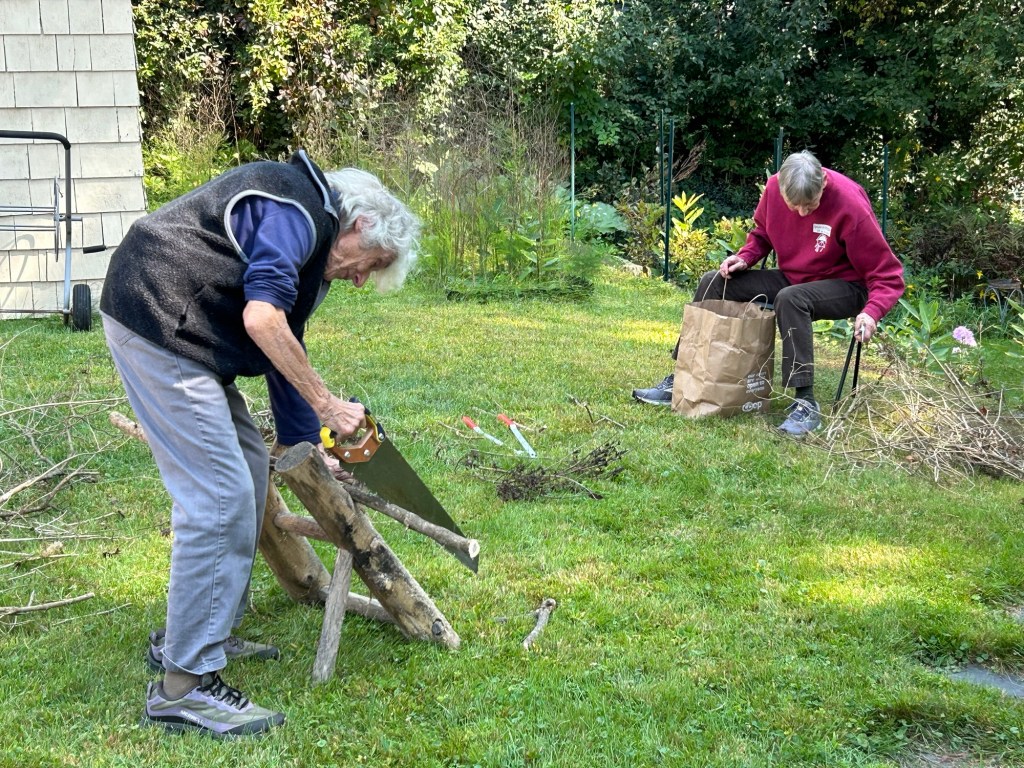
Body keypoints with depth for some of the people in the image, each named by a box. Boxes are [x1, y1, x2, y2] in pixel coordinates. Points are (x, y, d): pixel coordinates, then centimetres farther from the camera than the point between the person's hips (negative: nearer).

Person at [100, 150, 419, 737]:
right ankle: (185, 685, -6)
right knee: (219, 494, -12)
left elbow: (286, 346, 26)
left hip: (181, 335, 11)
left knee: (249, 466, 15)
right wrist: (328, 404, -15)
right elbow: (262, 319, -23)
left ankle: (203, 631, 26)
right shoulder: (297, 210, -12)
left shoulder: (306, 248, 20)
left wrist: (312, 440, 28)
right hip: (155, 322, -11)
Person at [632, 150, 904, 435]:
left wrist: (871, 312, -38)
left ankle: (805, 403, -33)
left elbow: (887, 275, -21)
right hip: (792, 277, 6)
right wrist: (745, 257, -10)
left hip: (846, 287, -6)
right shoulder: (774, 187, -12)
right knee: (713, 283, -7)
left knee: (790, 299, -37)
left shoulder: (850, 205, -26)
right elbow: (762, 233, 11)